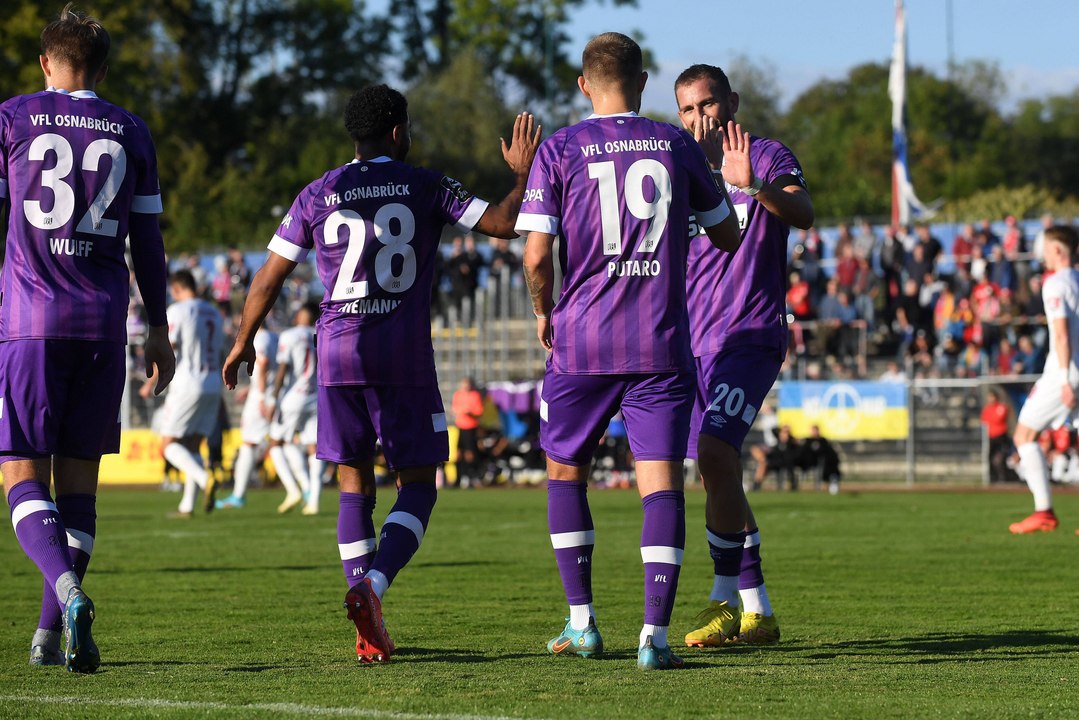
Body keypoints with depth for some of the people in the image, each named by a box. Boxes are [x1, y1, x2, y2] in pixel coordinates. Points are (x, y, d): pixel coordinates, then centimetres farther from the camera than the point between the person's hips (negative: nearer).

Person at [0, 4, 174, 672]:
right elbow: (147, 241, 11)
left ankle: (69, 591, -29)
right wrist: (159, 331, 19)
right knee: (79, 476, 10)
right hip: (104, 323, 2)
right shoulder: (132, 132, 9)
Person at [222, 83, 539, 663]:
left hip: (338, 352, 2)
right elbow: (500, 223, 0)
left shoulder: (318, 195, 8)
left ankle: (371, 633, 1)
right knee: (418, 485, 6)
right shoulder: (425, 186, 3)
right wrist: (522, 173, 18)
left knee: (354, 483, 12)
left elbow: (270, 276, 10)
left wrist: (244, 342, 22)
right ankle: (373, 586, -21)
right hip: (405, 354, -2)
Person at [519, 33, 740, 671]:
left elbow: (537, 256, -7)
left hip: (582, 341, 0)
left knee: (566, 472, 18)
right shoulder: (677, 146, 4)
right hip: (662, 343, 0)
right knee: (662, 482, -2)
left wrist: (545, 312, 12)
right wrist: (704, 163, 28)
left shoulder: (560, 150, -1)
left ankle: (583, 623, 18)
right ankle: (656, 634, -14)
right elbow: (728, 236, 15)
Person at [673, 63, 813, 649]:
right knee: (717, 473, 7)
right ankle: (757, 612, 14)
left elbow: (803, 214, -22)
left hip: (751, 333, -7)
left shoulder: (767, 158, -3)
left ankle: (725, 600, -15)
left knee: (714, 453, -21)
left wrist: (754, 184, -40)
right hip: (696, 340, 7)